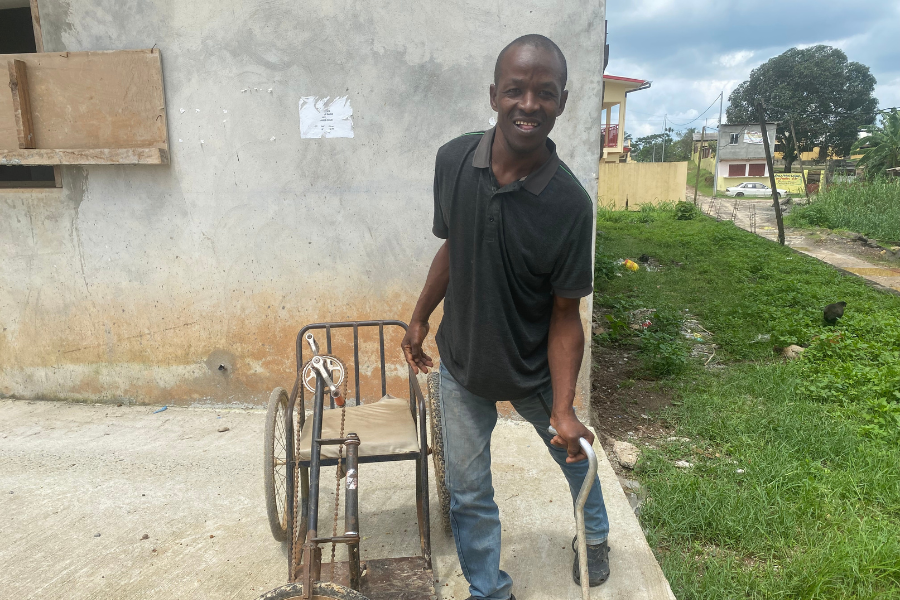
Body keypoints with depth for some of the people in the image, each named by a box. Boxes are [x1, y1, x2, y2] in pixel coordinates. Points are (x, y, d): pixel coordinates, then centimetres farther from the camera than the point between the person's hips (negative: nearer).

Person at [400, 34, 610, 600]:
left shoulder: (570, 203, -23)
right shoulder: (453, 161, -14)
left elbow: (565, 314, -17)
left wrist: (564, 408, -23)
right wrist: (420, 317, 10)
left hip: (535, 369, -1)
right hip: (461, 365, 2)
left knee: (575, 451, 25)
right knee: (468, 492, 12)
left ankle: (595, 535, 58)